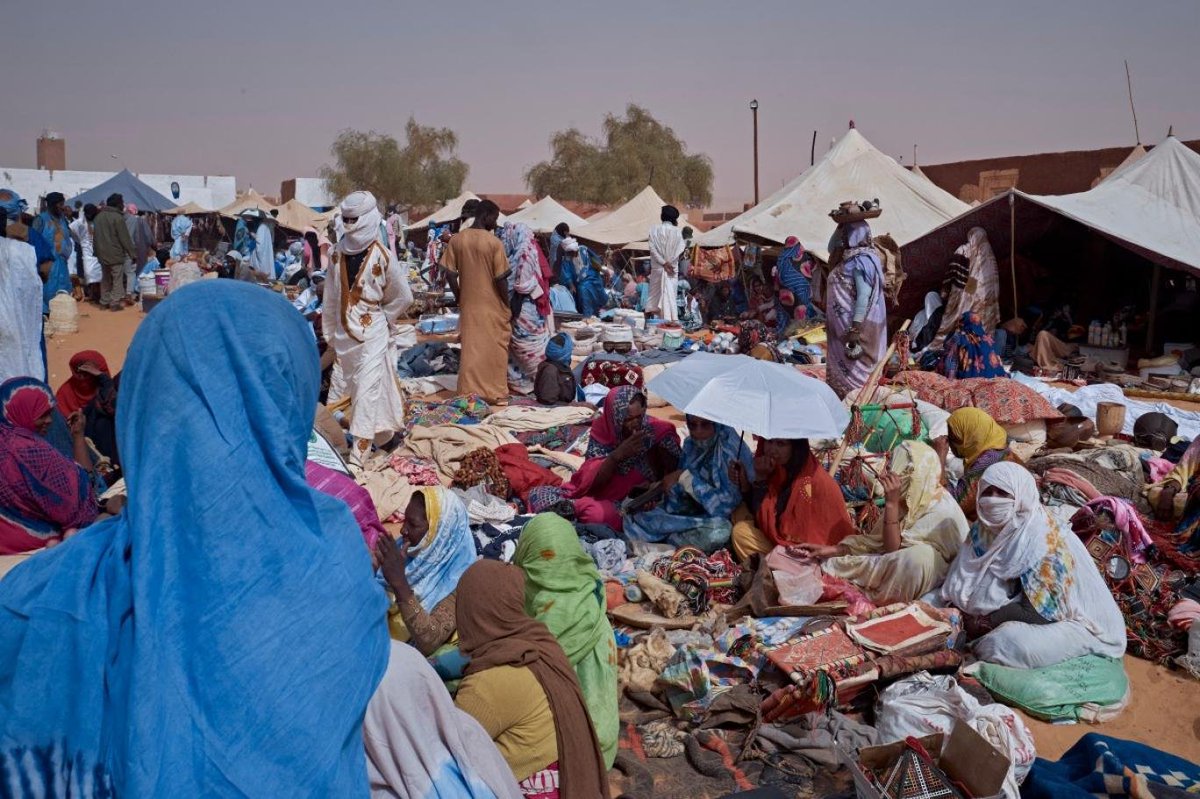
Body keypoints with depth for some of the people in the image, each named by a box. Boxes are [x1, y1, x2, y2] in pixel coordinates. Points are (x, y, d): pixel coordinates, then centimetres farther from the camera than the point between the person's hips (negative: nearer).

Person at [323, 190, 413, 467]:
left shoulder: (382, 255, -11)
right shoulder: (338, 252, 4)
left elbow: (403, 297, -1)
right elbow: (331, 298, 9)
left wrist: (381, 318, 3)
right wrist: (329, 334, 10)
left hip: (372, 336, -5)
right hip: (344, 336, 5)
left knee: (367, 394, -6)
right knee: (338, 392, 11)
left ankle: (357, 457, -5)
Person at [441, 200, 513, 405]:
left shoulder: (456, 240, -2)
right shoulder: (494, 243, -14)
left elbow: (450, 274, 0)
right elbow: (501, 279, -13)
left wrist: (459, 299, 11)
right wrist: (508, 305, -2)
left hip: (469, 304, 4)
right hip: (493, 305, -4)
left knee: (471, 349, 11)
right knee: (496, 349, 8)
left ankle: (468, 394, 15)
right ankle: (497, 393, 15)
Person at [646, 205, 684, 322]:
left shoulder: (654, 229, -1)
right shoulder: (676, 231, -1)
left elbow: (652, 248, -8)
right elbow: (680, 249, -8)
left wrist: (663, 263, -9)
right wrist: (669, 262, -4)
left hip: (658, 267, 0)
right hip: (673, 268, 0)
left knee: (656, 291, 10)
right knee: (670, 293, 0)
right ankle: (671, 318, -4)